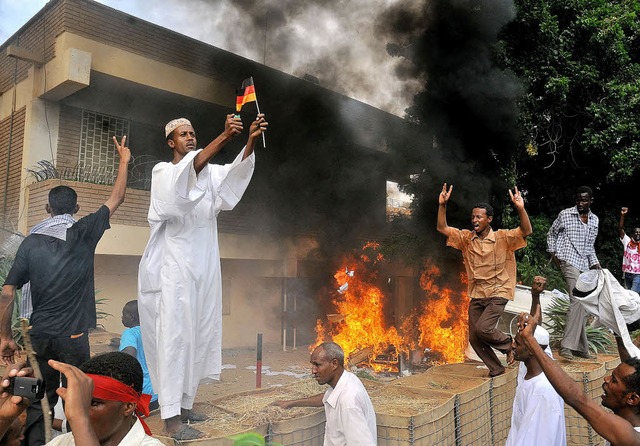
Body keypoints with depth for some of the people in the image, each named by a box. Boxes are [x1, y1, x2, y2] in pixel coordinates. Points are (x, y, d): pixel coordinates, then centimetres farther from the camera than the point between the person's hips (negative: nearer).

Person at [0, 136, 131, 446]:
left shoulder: (31, 242, 1)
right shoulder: (85, 234, -4)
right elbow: (116, 199, 6)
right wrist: (124, 162, 17)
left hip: (39, 335, 2)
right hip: (74, 336, -2)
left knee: (38, 401, 12)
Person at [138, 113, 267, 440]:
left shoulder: (210, 172, 14)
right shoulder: (163, 171, 0)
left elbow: (235, 172, -7)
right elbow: (190, 169, -23)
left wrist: (251, 140, -24)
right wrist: (224, 136, -35)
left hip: (203, 264, 6)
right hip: (174, 264, -5)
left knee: (198, 334, 8)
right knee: (174, 335, -8)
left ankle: (184, 403, 20)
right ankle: (170, 416, -4)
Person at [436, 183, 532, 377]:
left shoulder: (502, 237, -7)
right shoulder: (466, 238, 3)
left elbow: (526, 231, -18)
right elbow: (442, 228, -1)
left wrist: (520, 208, -33)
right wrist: (442, 205, -14)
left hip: (497, 294, -5)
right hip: (476, 295, 5)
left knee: (483, 328, -22)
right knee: (474, 338, 5)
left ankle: (508, 342, 11)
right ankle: (496, 368, 27)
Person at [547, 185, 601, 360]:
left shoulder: (594, 220, 13)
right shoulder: (565, 215, -3)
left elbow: (590, 245, 21)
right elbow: (551, 233, 8)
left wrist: (594, 263, 9)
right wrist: (553, 252, -2)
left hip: (585, 265, 7)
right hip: (569, 261, -7)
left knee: (583, 306, 9)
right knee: (577, 300, -22)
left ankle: (580, 348, 18)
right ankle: (567, 345, -21)